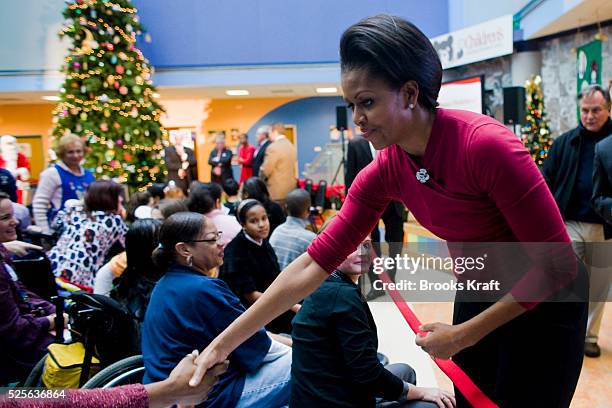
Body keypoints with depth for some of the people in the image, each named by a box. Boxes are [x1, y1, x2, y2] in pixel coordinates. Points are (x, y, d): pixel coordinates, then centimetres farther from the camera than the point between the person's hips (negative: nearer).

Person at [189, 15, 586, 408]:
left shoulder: (486, 144, -31)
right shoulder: (383, 173, -14)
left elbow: (558, 264, -24)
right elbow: (314, 263, -14)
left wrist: (462, 335, -20)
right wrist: (222, 345, -15)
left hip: (544, 299, -5)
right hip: (476, 296, 5)